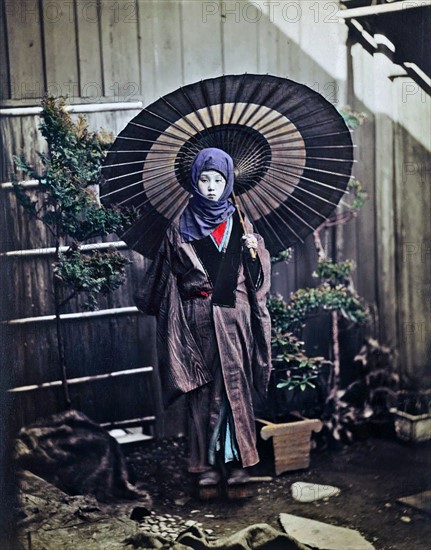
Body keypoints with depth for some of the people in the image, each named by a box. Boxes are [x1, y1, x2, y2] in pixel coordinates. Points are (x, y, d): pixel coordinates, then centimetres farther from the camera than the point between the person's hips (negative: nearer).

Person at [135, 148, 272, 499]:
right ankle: (208, 470, 9)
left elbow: (258, 277, 6)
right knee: (202, 394, 1)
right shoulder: (182, 227, 6)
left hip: (234, 319, 1)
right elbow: (166, 275, 10)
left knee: (235, 390, -2)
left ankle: (237, 467, 4)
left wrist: (255, 250, -12)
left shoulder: (239, 223, 8)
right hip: (197, 321, 0)